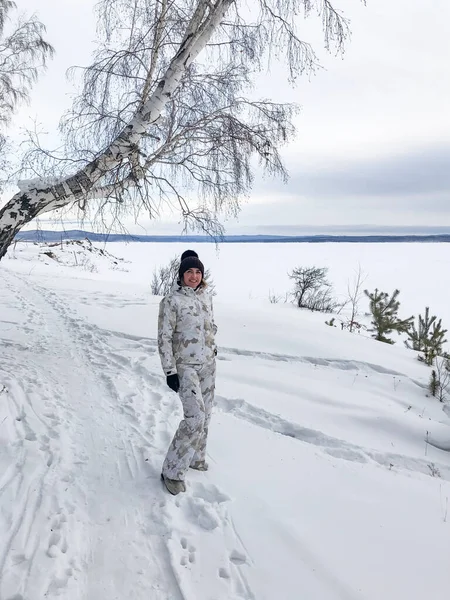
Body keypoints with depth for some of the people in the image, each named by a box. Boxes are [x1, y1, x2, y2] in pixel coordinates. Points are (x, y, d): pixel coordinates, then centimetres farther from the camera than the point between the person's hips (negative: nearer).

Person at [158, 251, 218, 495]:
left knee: (204, 414, 15)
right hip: (185, 366, -6)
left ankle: (196, 457, 36)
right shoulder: (171, 301, -14)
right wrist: (170, 371, -15)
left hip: (208, 365, 6)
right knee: (195, 417, -14)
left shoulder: (206, 296, 3)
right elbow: (164, 338, -13)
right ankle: (172, 471, 1)